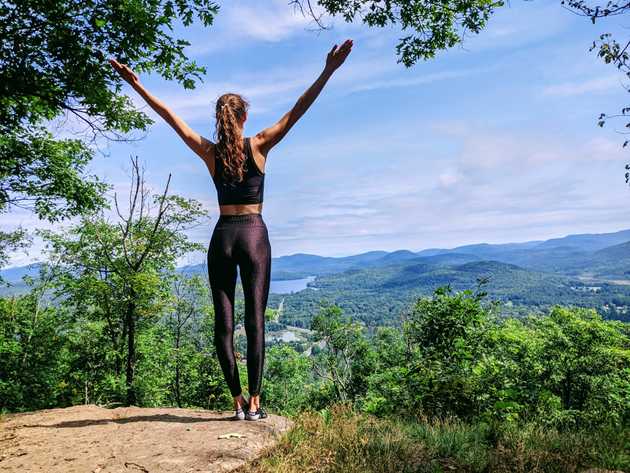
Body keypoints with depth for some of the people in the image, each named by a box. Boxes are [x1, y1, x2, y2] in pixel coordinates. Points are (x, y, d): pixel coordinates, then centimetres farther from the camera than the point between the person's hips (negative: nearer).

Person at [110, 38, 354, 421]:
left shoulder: (209, 151, 4)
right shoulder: (259, 145, -1)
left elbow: (170, 115, 10)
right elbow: (298, 110, -4)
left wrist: (136, 85, 20)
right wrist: (327, 72, -3)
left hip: (222, 237, 2)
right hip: (254, 235, -1)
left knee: (224, 321, 5)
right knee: (255, 320, -1)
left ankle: (238, 401, 8)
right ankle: (254, 402, 1)